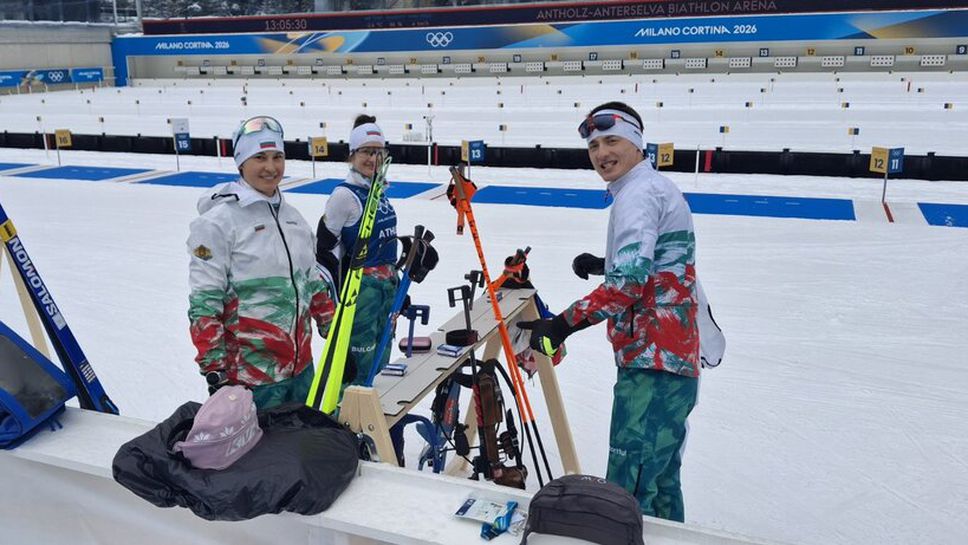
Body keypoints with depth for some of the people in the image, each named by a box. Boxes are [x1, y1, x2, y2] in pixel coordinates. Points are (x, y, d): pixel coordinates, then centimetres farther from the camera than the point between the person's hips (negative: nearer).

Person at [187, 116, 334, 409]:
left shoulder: (293, 217, 9)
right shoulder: (219, 221, -12)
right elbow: (204, 303, -14)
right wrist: (214, 368, -16)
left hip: (302, 365, 7)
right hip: (250, 372, -7)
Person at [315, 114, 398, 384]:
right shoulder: (345, 195, -14)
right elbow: (324, 247, -14)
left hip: (385, 288, 9)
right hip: (359, 288, -8)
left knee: (380, 362, 17)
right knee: (358, 361, -5)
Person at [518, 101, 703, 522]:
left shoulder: (638, 193, -12)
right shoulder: (659, 187, 19)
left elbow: (628, 281, -25)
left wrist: (562, 325, -27)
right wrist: (602, 264, 24)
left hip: (652, 367, -11)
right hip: (675, 362, 11)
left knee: (628, 493, -9)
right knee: (659, 479, 22)